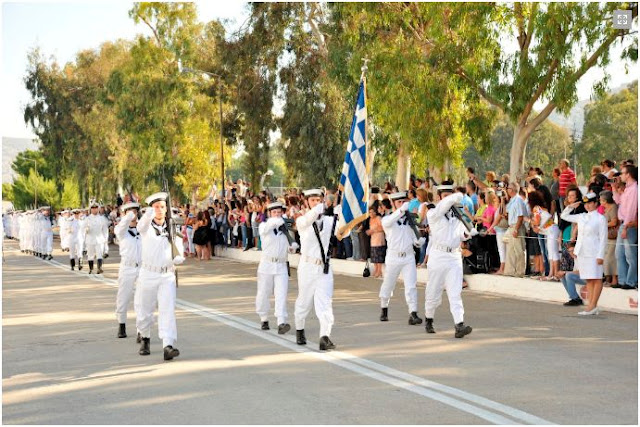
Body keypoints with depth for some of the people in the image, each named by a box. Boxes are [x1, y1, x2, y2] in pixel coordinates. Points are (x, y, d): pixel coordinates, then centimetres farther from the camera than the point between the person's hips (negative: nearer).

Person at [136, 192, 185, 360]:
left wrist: (178, 258, -12)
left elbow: (179, 252, 13)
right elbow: (142, 224, -29)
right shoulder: (146, 227, -3)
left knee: (168, 310, -12)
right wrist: (149, 214, -52)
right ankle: (145, 339, 37)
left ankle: (168, 346, -19)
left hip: (167, 276, 1)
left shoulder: (172, 229, 6)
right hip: (148, 275, -1)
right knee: (144, 311, 11)